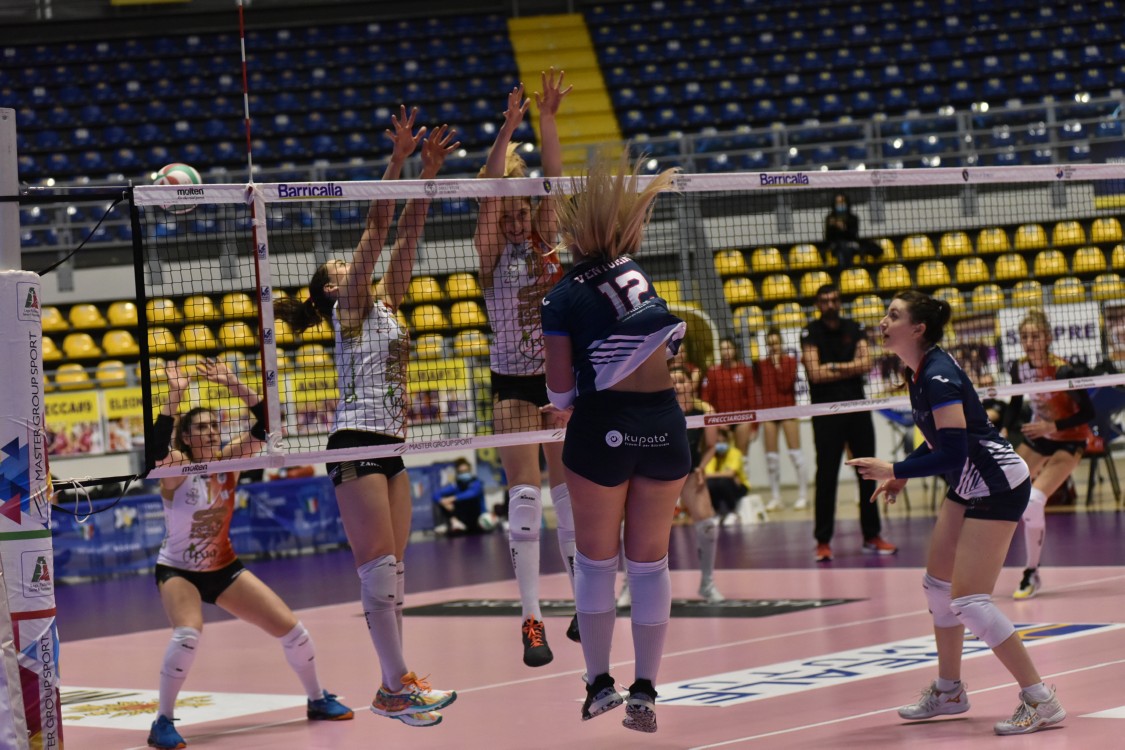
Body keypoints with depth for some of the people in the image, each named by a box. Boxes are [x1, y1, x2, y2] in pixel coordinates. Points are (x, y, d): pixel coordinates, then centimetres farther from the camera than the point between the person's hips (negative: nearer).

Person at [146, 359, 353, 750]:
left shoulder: (229, 460, -9)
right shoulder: (176, 469, -20)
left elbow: (264, 425, -19)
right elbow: (158, 446, -43)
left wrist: (233, 384, -27)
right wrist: (175, 394, -47)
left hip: (224, 568, 5)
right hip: (178, 572, -5)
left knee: (291, 629, 1)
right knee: (188, 634, -33)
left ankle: (318, 701, 25)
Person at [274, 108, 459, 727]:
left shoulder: (385, 301, 19)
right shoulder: (349, 307, 0)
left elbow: (407, 232, 13)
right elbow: (376, 227, -8)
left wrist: (430, 169, 7)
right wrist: (398, 159, -13)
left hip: (390, 446, 8)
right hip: (356, 445, -8)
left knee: (392, 569, 8)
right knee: (379, 567, -8)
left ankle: (396, 684, 11)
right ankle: (396, 685, -8)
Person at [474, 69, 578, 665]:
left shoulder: (550, 241, 6)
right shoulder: (492, 251, -1)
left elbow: (554, 178, -5)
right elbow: (490, 191, -15)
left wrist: (547, 118, -14)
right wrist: (507, 128, -25)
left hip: (562, 379, 3)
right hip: (513, 385, -3)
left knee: (570, 496, 6)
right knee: (525, 499, -10)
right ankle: (532, 621, -10)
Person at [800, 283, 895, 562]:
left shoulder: (855, 328, 8)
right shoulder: (811, 333, -2)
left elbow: (865, 363, -4)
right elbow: (815, 373, -13)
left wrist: (835, 367, -12)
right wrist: (851, 369, -6)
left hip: (857, 408, 4)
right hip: (826, 412, -4)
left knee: (867, 473, 7)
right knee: (826, 477, -3)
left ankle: (872, 536, 15)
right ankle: (823, 541, 1)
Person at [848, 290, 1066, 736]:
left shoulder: (938, 377, -24)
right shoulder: (918, 373, 4)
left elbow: (953, 452, -28)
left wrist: (896, 471, -23)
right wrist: (903, 475, 12)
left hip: (999, 485, -10)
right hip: (968, 485, 10)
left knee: (969, 601, -12)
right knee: (937, 584, 16)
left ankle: (1041, 702, -6)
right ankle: (949, 691, 30)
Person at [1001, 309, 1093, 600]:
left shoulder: (1062, 371, -26)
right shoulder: (1019, 368, -9)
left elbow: (1088, 413, -22)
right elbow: (1015, 404, 9)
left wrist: (1052, 426, -31)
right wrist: (1005, 432, -6)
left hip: (1068, 441, -6)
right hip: (1037, 437, 6)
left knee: (1033, 502, -21)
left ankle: (1031, 574, -5)